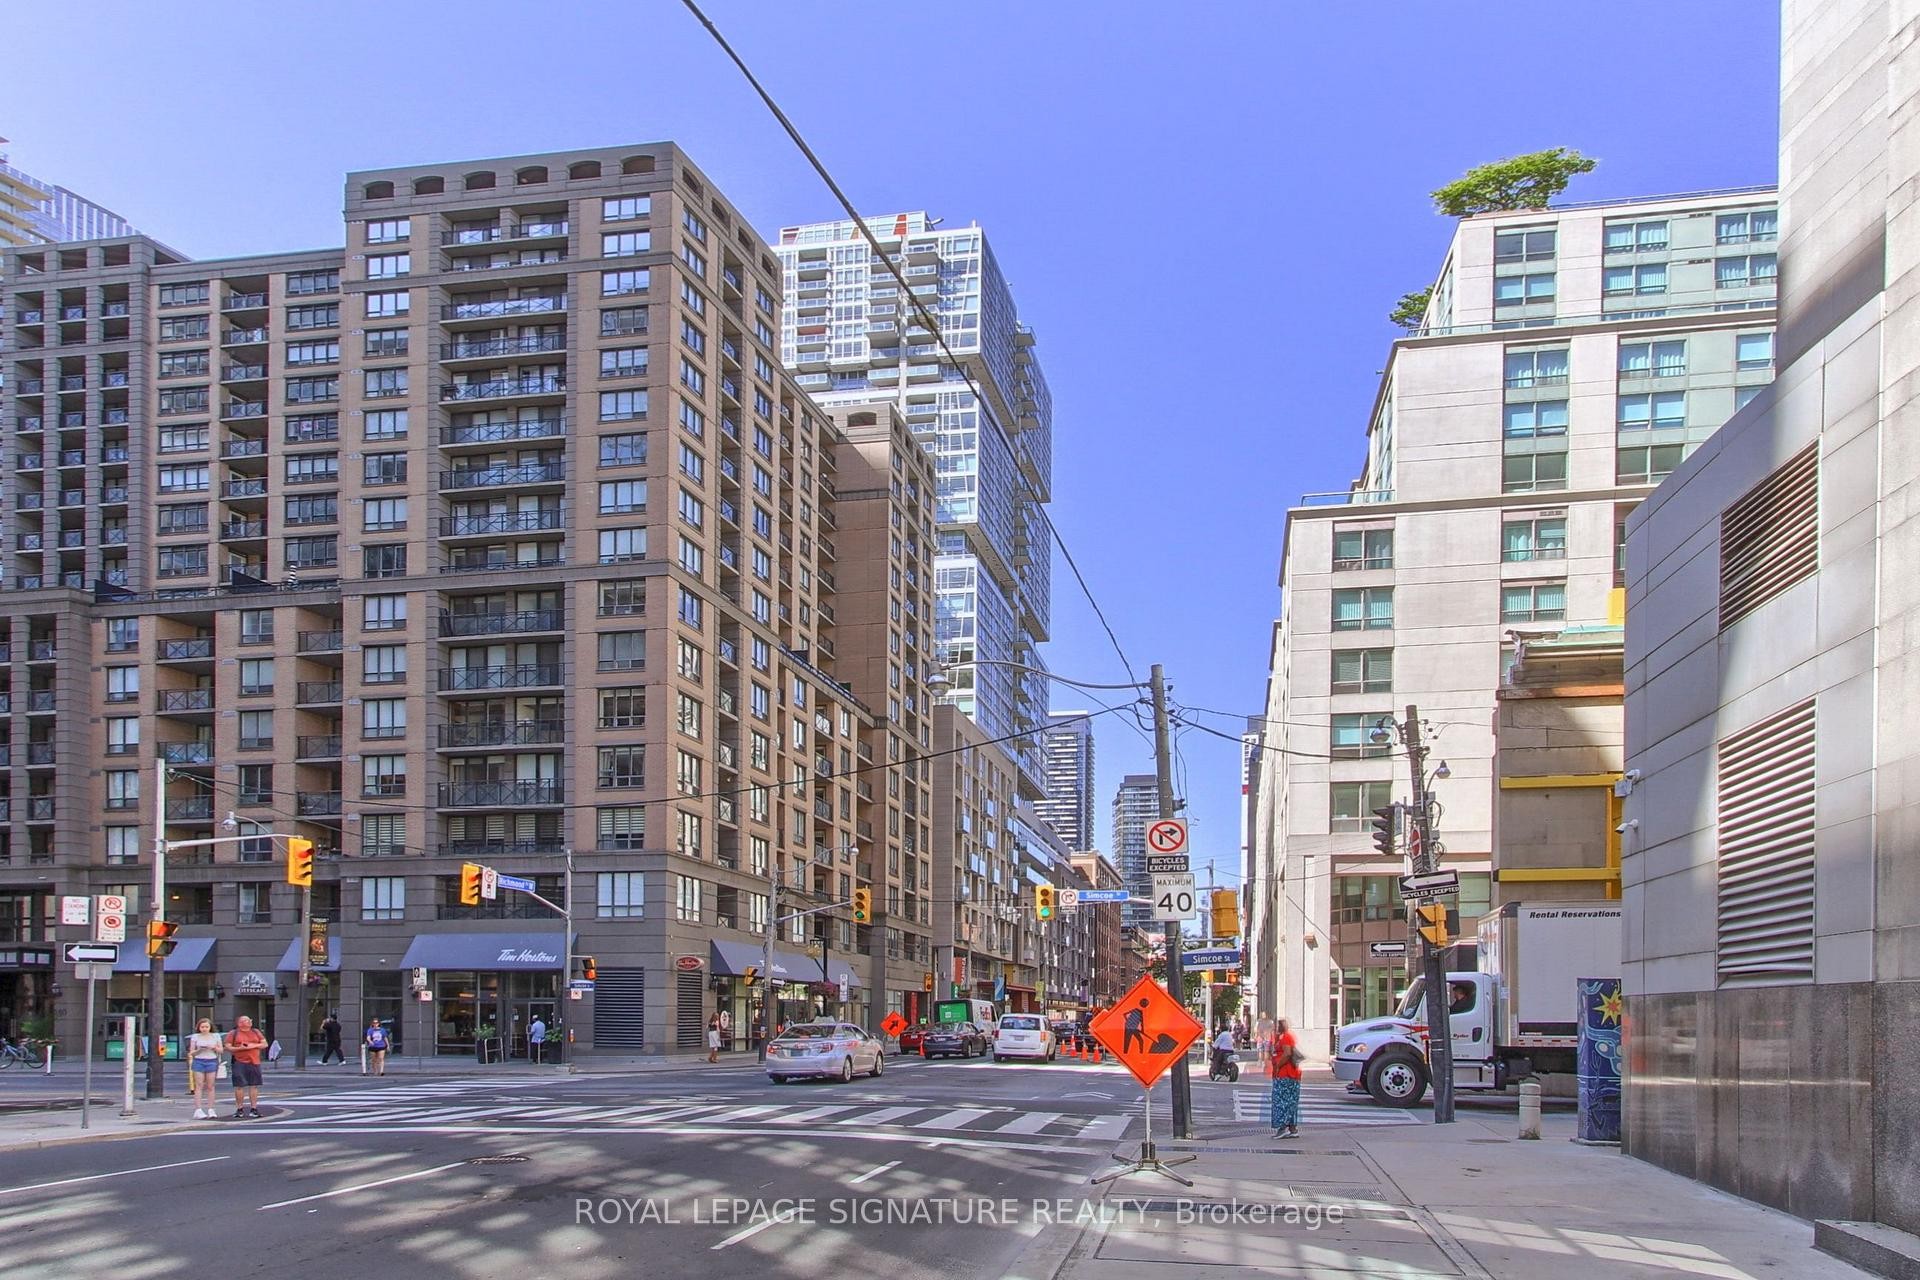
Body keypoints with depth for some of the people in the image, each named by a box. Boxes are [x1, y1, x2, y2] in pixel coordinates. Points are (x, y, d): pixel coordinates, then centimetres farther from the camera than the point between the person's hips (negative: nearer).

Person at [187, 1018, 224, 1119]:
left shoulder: (216, 1036, 9)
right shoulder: (195, 1037, 7)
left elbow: (221, 1050, 11)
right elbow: (191, 1052, 7)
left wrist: (214, 1048, -9)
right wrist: (199, 1050, -13)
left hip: (212, 1061, 1)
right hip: (198, 1061, -1)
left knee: (210, 1087, 0)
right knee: (199, 1086, -7)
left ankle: (210, 1110, 1)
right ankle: (198, 1110, -10)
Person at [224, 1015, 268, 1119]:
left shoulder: (256, 1032, 15)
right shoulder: (233, 1033, 4)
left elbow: (265, 1044, 13)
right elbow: (228, 1047, -2)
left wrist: (255, 1045, -5)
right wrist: (240, 1048, -15)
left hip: (254, 1062, 3)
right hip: (239, 1062, -3)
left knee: (254, 1086, 2)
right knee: (239, 1086, -4)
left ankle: (254, 1109, 8)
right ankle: (240, 1109, 5)